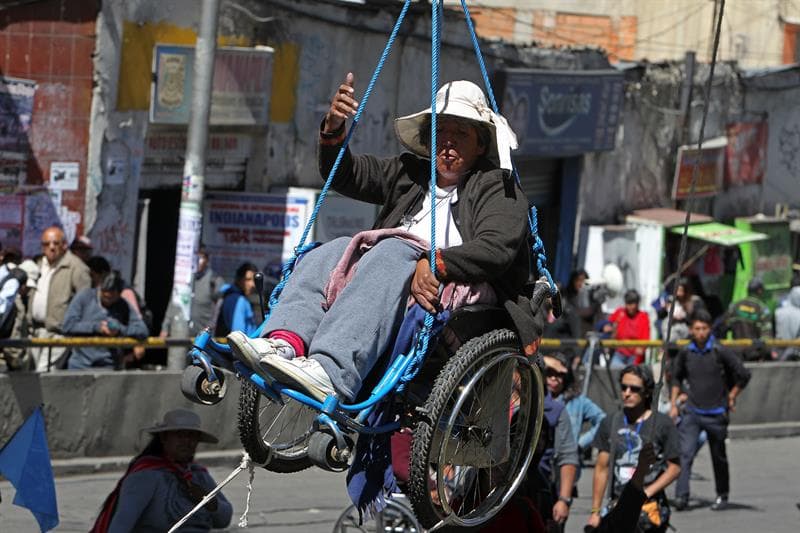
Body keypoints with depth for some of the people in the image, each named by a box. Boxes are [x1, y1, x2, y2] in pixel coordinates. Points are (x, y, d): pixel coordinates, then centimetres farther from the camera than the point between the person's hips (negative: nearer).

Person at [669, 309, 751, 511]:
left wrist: (731, 397, 2)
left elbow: (743, 375, -3)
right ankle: (681, 496, -17)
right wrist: (674, 404, 13)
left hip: (716, 413, -2)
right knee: (685, 453, -13)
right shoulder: (685, 353, 1)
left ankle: (722, 496, 26)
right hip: (692, 411, 2)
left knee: (719, 457, 11)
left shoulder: (719, 352, -10)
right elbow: (676, 377, 18)